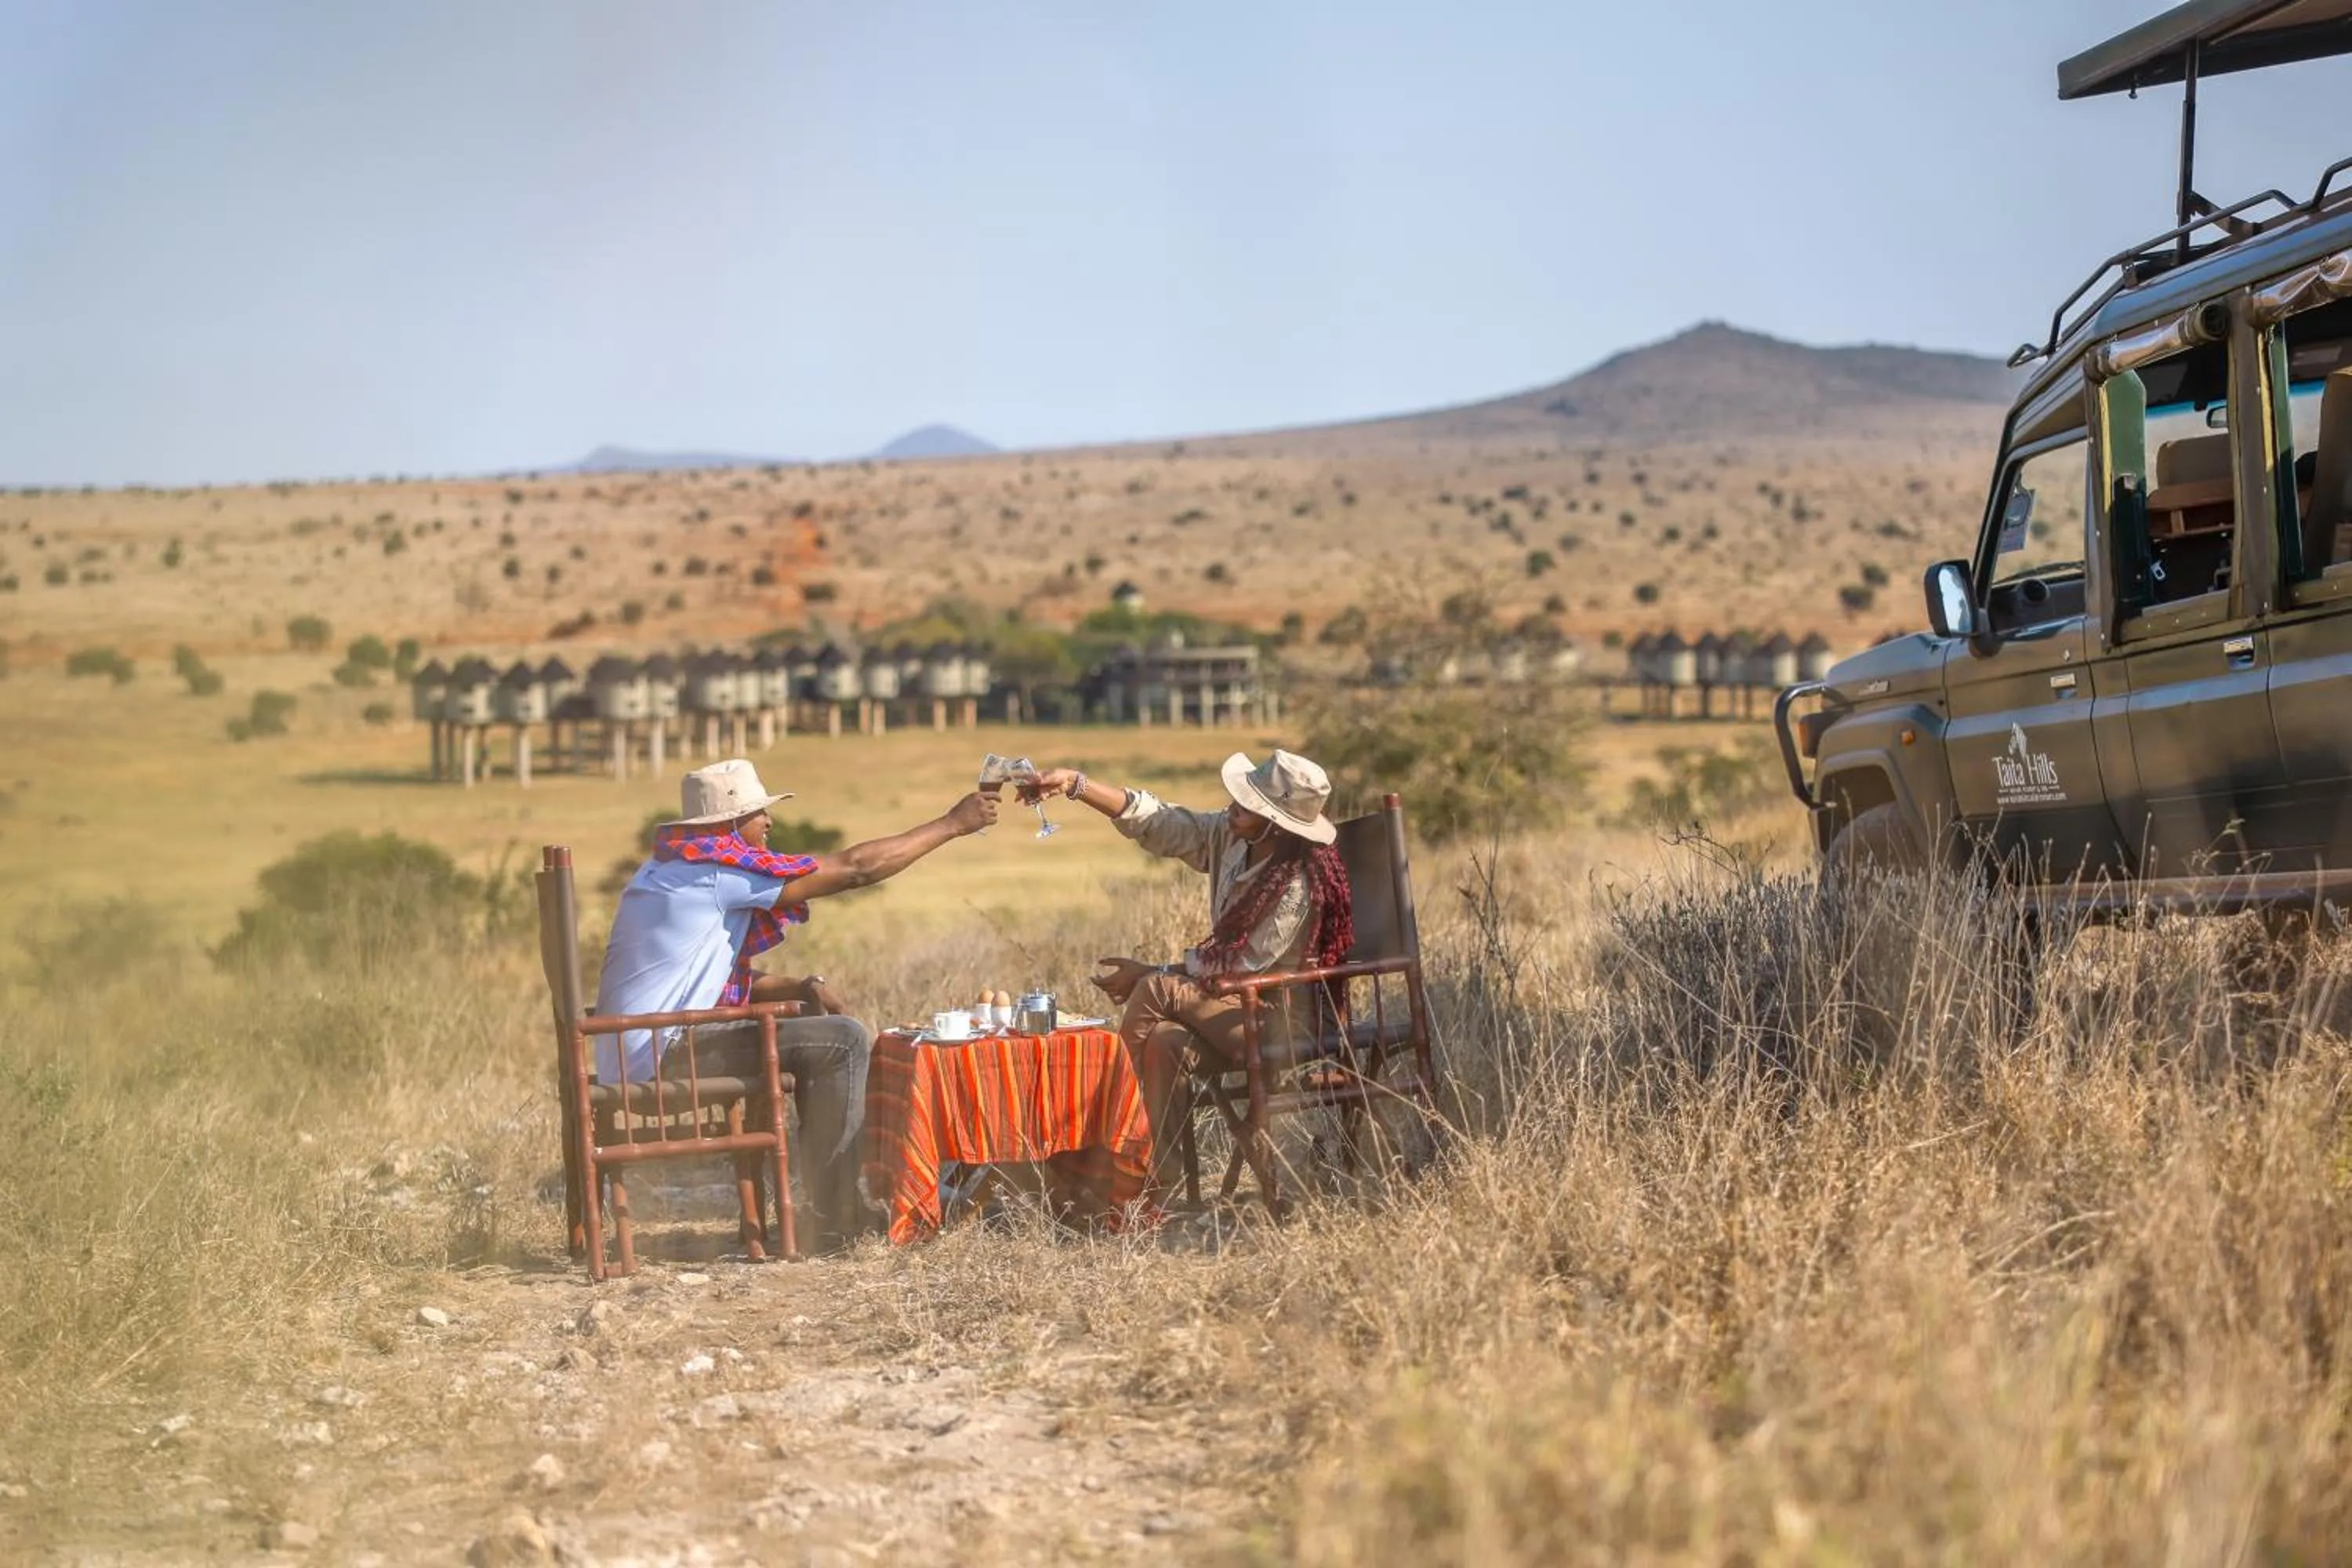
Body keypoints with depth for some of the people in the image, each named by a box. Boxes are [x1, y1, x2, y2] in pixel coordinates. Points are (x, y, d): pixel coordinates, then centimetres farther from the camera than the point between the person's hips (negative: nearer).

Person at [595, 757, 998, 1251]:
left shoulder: (671, 869, 20)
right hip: (660, 1057, -11)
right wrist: (952, 825, -2)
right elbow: (855, 868, -11)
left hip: (630, 1057, 11)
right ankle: (834, 1224, -12)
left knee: (819, 1024, 21)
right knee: (843, 1041, -12)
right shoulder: (721, 867, -11)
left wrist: (802, 988, 7)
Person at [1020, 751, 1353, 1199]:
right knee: (1163, 1040, -23)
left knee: (1156, 992, -21)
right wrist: (1074, 783, -12)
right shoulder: (1229, 838, -1)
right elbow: (1151, 819, 0)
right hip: (1238, 1011, 7)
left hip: (1280, 1022, -7)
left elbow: (1244, 967, -18)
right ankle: (1158, 1187, -23)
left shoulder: (1298, 887, -23)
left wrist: (1152, 975, -12)